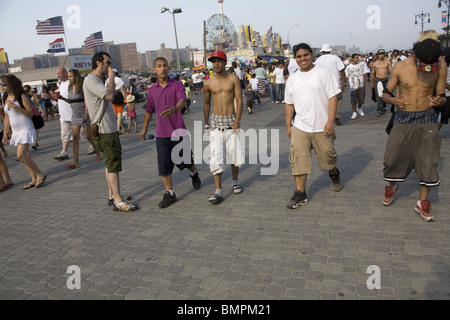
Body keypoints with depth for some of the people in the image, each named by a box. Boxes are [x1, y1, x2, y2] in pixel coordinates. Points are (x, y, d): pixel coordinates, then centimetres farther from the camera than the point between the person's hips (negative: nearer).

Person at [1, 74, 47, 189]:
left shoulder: (22, 97, -9)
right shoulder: (7, 99, 12)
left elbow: (30, 113, -14)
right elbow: (7, 118, 16)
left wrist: (14, 106, -21)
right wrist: (5, 134, 15)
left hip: (26, 130, -7)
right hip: (16, 131, 7)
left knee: (21, 155, -15)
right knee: (25, 156, 6)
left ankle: (40, 175, -3)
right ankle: (34, 179, 12)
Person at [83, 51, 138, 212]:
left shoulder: (98, 80, 17)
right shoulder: (91, 80, -14)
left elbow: (109, 96, 18)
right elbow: (109, 95, -26)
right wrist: (111, 77, -15)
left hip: (110, 128, 11)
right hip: (104, 131, -11)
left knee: (110, 163, 15)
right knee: (113, 164, -9)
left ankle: (112, 196, 25)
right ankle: (118, 201, -4)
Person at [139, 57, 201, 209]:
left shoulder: (177, 85, -5)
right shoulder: (152, 90, 7)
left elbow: (183, 99, -26)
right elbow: (149, 111, 19)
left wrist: (175, 109, -48)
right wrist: (144, 129, 26)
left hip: (178, 131, -3)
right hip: (161, 134, 3)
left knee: (185, 160, 9)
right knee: (164, 165, 2)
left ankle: (194, 174, 44)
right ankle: (169, 194, 15)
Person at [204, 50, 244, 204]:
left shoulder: (233, 79, 1)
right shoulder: (209, 84, 4)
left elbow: (239, 100, -3)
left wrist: (237, 121, -11)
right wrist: (206, 123, 12)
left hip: (231, 121, 0)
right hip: (216, 123, 0)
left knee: (235, 154, 7)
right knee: (215, 156, -7)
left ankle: (235, 182, 31)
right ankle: (218, 191, -3)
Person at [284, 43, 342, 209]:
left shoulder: (323, 72, -3)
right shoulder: (292, 79, 11)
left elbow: (333, 97, -8)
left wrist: (330, 121, -15)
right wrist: (288, 125, 12)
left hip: (322, 127, -3)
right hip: (300, 127, 3)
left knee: (328, 157, 11)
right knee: (298, 159, -5)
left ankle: (334, 174, 44)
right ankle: (300, 194, 2)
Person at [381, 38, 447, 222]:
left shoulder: (441, 68, -4)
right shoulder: (401, 67, -8)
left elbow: (441, 96, 5)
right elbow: (385, 94, -1)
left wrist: (439, 101, -19)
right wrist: (393, 100, -24)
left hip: (427, 119, 1)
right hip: (403, 118, -1)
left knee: (429, 161, 1)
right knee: (392, 157, 2)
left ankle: (423, 202, 17)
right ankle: (391, 187, 33)